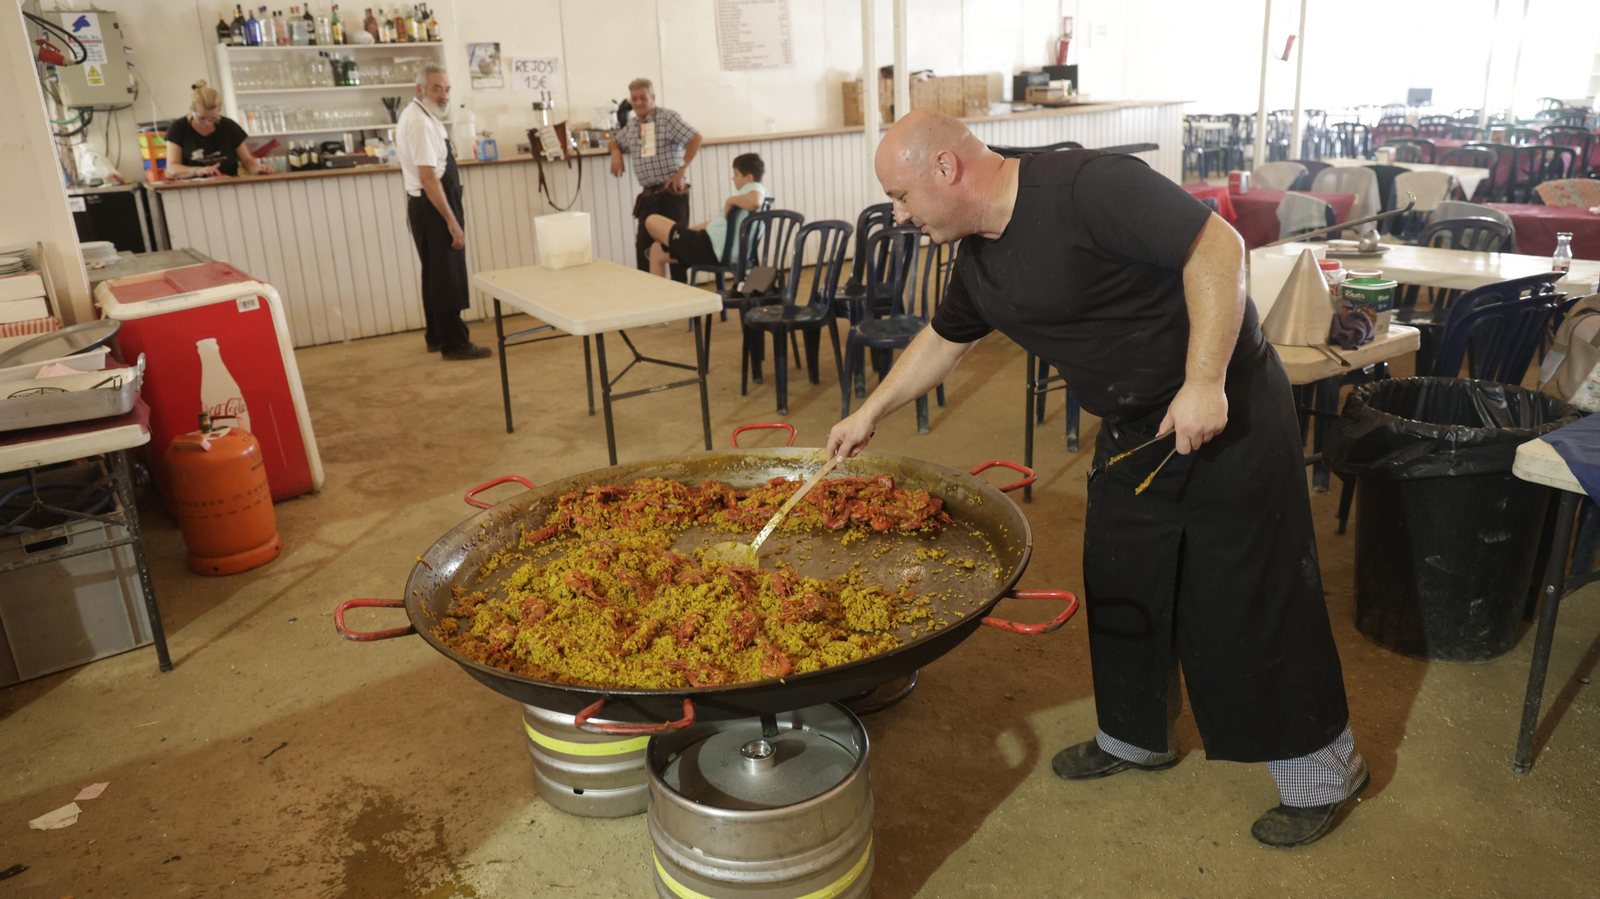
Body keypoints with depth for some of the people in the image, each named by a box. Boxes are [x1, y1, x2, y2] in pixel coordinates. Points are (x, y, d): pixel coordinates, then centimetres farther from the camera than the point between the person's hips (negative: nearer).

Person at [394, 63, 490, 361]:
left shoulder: (415, 116, 13)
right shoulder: (421, 123, -19)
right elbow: (429, 177, -24)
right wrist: (452, 222, -24)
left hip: (426, 207, 11)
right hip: (432, 206, -11)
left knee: (436, 273, 17)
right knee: (449, 275, -5)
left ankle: (437, 336, 27)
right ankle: (454, 343, 1)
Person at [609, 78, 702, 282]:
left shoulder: (668, 117, -6)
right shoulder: (631, 125, 15)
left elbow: (695, 138, -16)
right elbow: (616, 141, 33)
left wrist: (682, 169, -20)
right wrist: (616, 153, 9)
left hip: (672, 193, -6)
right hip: (648, 195, 6)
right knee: (644, 247, 3)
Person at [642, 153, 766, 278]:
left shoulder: (756, 187, -15)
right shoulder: (753, 191, 17)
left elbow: (755, 201, -43)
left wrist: (731, 200, -23)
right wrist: (686, 231, 20)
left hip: (711, 249, -11)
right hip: (721, 250, 11)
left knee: (652, 221, 4)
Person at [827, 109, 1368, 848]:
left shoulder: (1087, 186, -24)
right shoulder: (979, 259, 4)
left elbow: (1216, 244, -25)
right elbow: (944, 339, 20)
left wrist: (1205, 384, -27)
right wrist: (869, 413, 21)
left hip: (1227, 410, -8)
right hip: (1133, 428, 8)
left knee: (1254, 595, 1)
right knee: (1121, 587, 14)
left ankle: (1322, 770, 21)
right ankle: (1136, 737, 36)